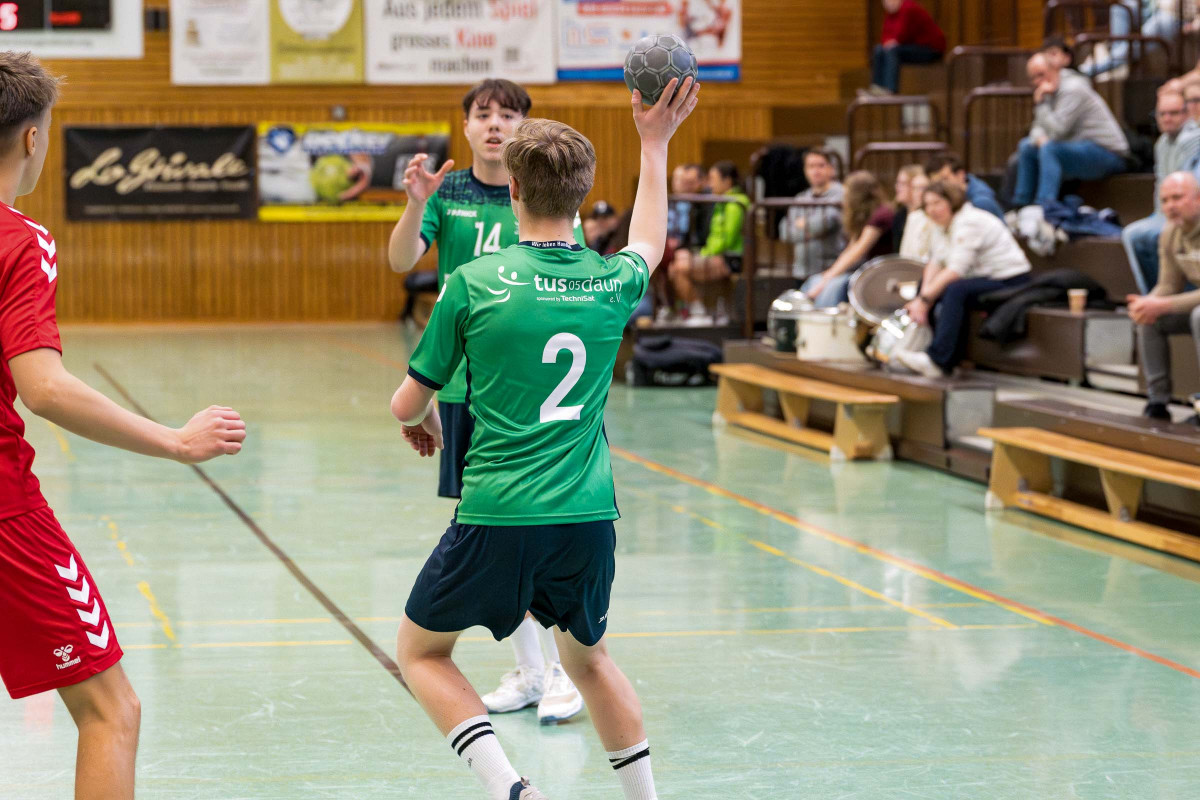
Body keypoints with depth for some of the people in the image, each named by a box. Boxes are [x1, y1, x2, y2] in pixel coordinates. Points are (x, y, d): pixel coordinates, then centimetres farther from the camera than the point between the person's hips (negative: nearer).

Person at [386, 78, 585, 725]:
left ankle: (561, 671, 4)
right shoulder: (449, 191, 5)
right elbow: (401, 260, -9)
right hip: (464, 385, 3)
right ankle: (528, 669, 19)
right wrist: (417, 205, -27)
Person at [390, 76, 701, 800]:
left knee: (421, 652, 14)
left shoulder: (473, 284, -7)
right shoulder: (612, 282, 2)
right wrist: (655, 144, 39)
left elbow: (408, 405, 1)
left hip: (498, 517, -4)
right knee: (590, 656, 27)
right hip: (589, 516, 4)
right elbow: (649, 244, 30)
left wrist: (421, 419, 25)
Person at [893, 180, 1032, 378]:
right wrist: (924, 296, -12)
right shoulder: (949, 224, 13)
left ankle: (937, 360, -35)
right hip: (989, 278, 11)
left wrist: (924, 300, -22)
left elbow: (956, 270, -25)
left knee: (955, 291, -32)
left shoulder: (969, 223, -18)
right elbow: (937, 263, 5)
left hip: (1011, 282, -11)